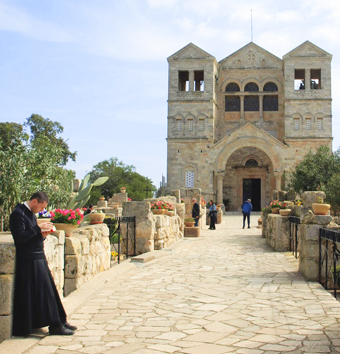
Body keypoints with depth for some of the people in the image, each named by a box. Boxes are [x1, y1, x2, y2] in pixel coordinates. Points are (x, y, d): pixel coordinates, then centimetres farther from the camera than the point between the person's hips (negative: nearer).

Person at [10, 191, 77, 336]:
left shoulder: (31, 213, 15)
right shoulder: (18, 214, -14)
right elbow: (20, 237, -21)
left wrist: (42, 234, 0)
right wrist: (38, 229, -19)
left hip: (38, 258, 10)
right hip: (29, 260, -9)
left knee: (49, 290, 10)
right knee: (44, 291, -7)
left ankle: (59, 322, 16)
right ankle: (54, 325, -1)